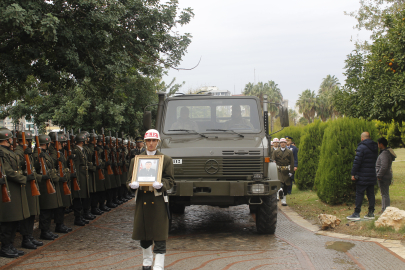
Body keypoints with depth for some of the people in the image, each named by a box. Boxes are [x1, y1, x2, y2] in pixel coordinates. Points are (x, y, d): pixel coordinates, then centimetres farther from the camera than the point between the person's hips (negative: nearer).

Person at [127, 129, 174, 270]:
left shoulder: (166, 159, 4)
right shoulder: (136, 159, 10)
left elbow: (170, 181, 0)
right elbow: (129, 180, 9)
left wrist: (160, 184, -21)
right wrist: (133, 184, -15)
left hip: (158, 200, -2)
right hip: (142, 200, 3)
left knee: (159, 234, -4)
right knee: (144, 233, 11)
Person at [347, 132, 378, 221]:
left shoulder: (361, 147, -12)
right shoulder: (375, 148, 11)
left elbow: (357, 162, -15)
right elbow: (375, 161, 17)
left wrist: (353, 174, -10)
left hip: (362, 176, -7)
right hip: (372, 176, 7)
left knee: (359, 194, -4)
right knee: (371, 194, 10)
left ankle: (356, 213, -4)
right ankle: (371, 213, 13)